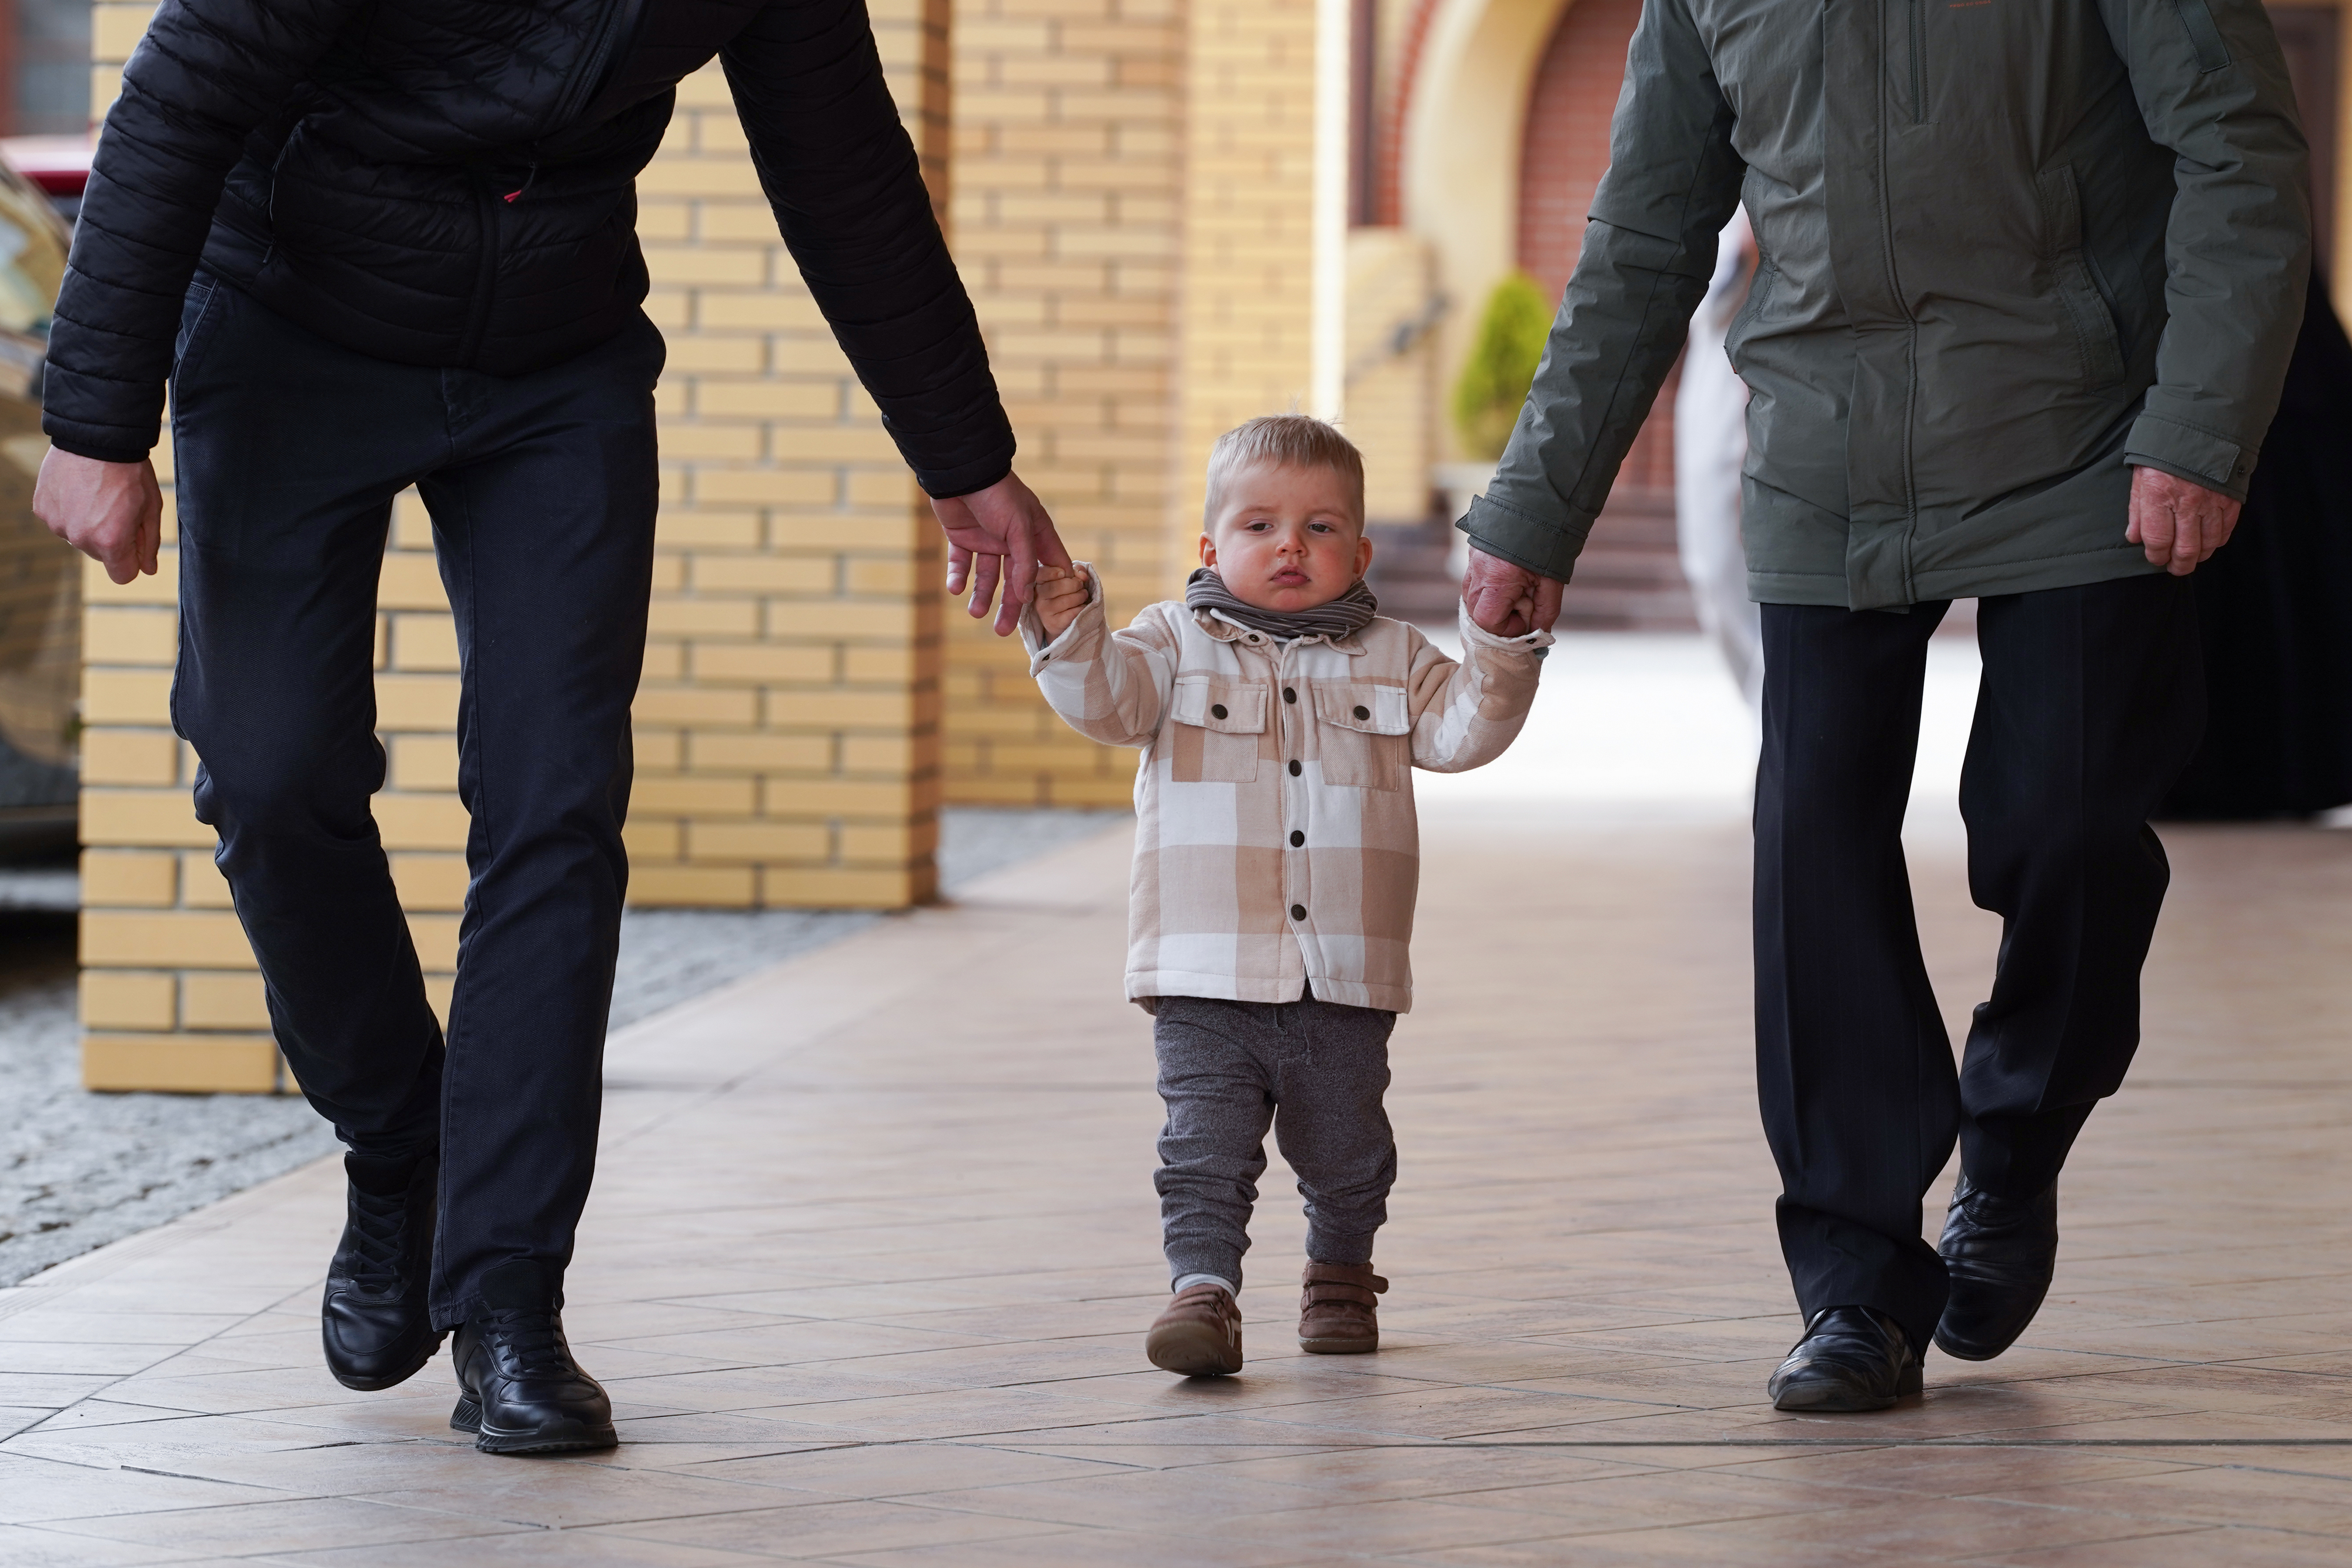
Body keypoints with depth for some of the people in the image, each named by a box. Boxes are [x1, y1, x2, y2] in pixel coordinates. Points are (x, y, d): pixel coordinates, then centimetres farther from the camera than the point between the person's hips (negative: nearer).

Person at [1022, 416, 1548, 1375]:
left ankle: (1340, 1276, 38)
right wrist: (1067, 627, -29)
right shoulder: (1176, 645, 4)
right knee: (1205, 1151, -12)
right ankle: (1202, 1291, -11)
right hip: (1207, 981, -2)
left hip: (1346, 983, 2)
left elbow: (1462, 731, 1)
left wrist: (1503, 641, -13)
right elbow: (1103, 700, -10)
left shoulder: (1389, 659, 10)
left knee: (1346, 1159, 15)